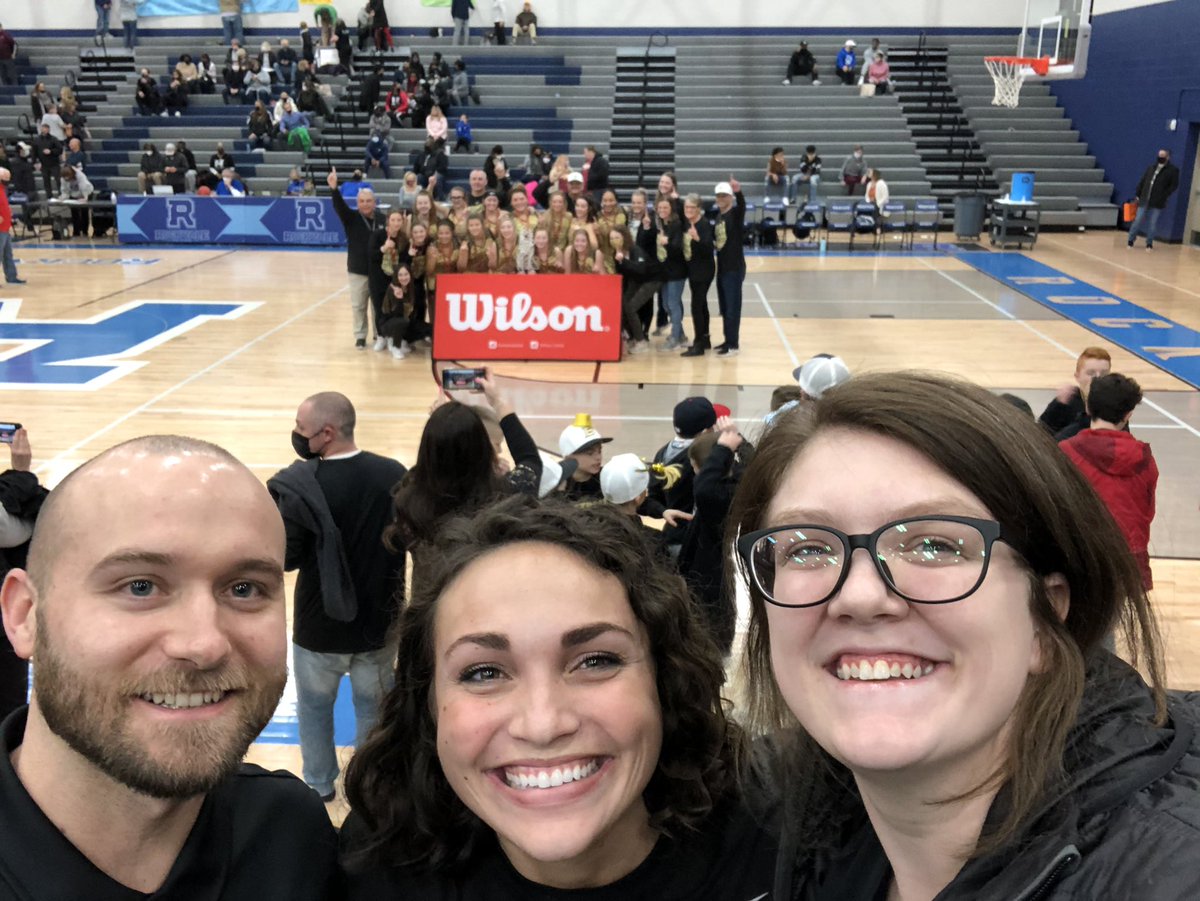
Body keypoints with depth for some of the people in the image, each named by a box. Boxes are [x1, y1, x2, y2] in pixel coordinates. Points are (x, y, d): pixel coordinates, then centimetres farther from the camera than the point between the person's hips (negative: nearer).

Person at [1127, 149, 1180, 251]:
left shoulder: (1173, 170, -1)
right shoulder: (1151, 167, 11)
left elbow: (1174, 185, -5)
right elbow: (1142, 181, 13)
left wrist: (1164, 196, -14)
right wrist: (1137, 194, 7)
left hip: (1158, 202, -3)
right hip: (1144, 199, 3)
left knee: (1153, 223, 3)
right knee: (1138, 220, 3)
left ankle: (1149, 243, 12)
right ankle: (1130, 240, 13)